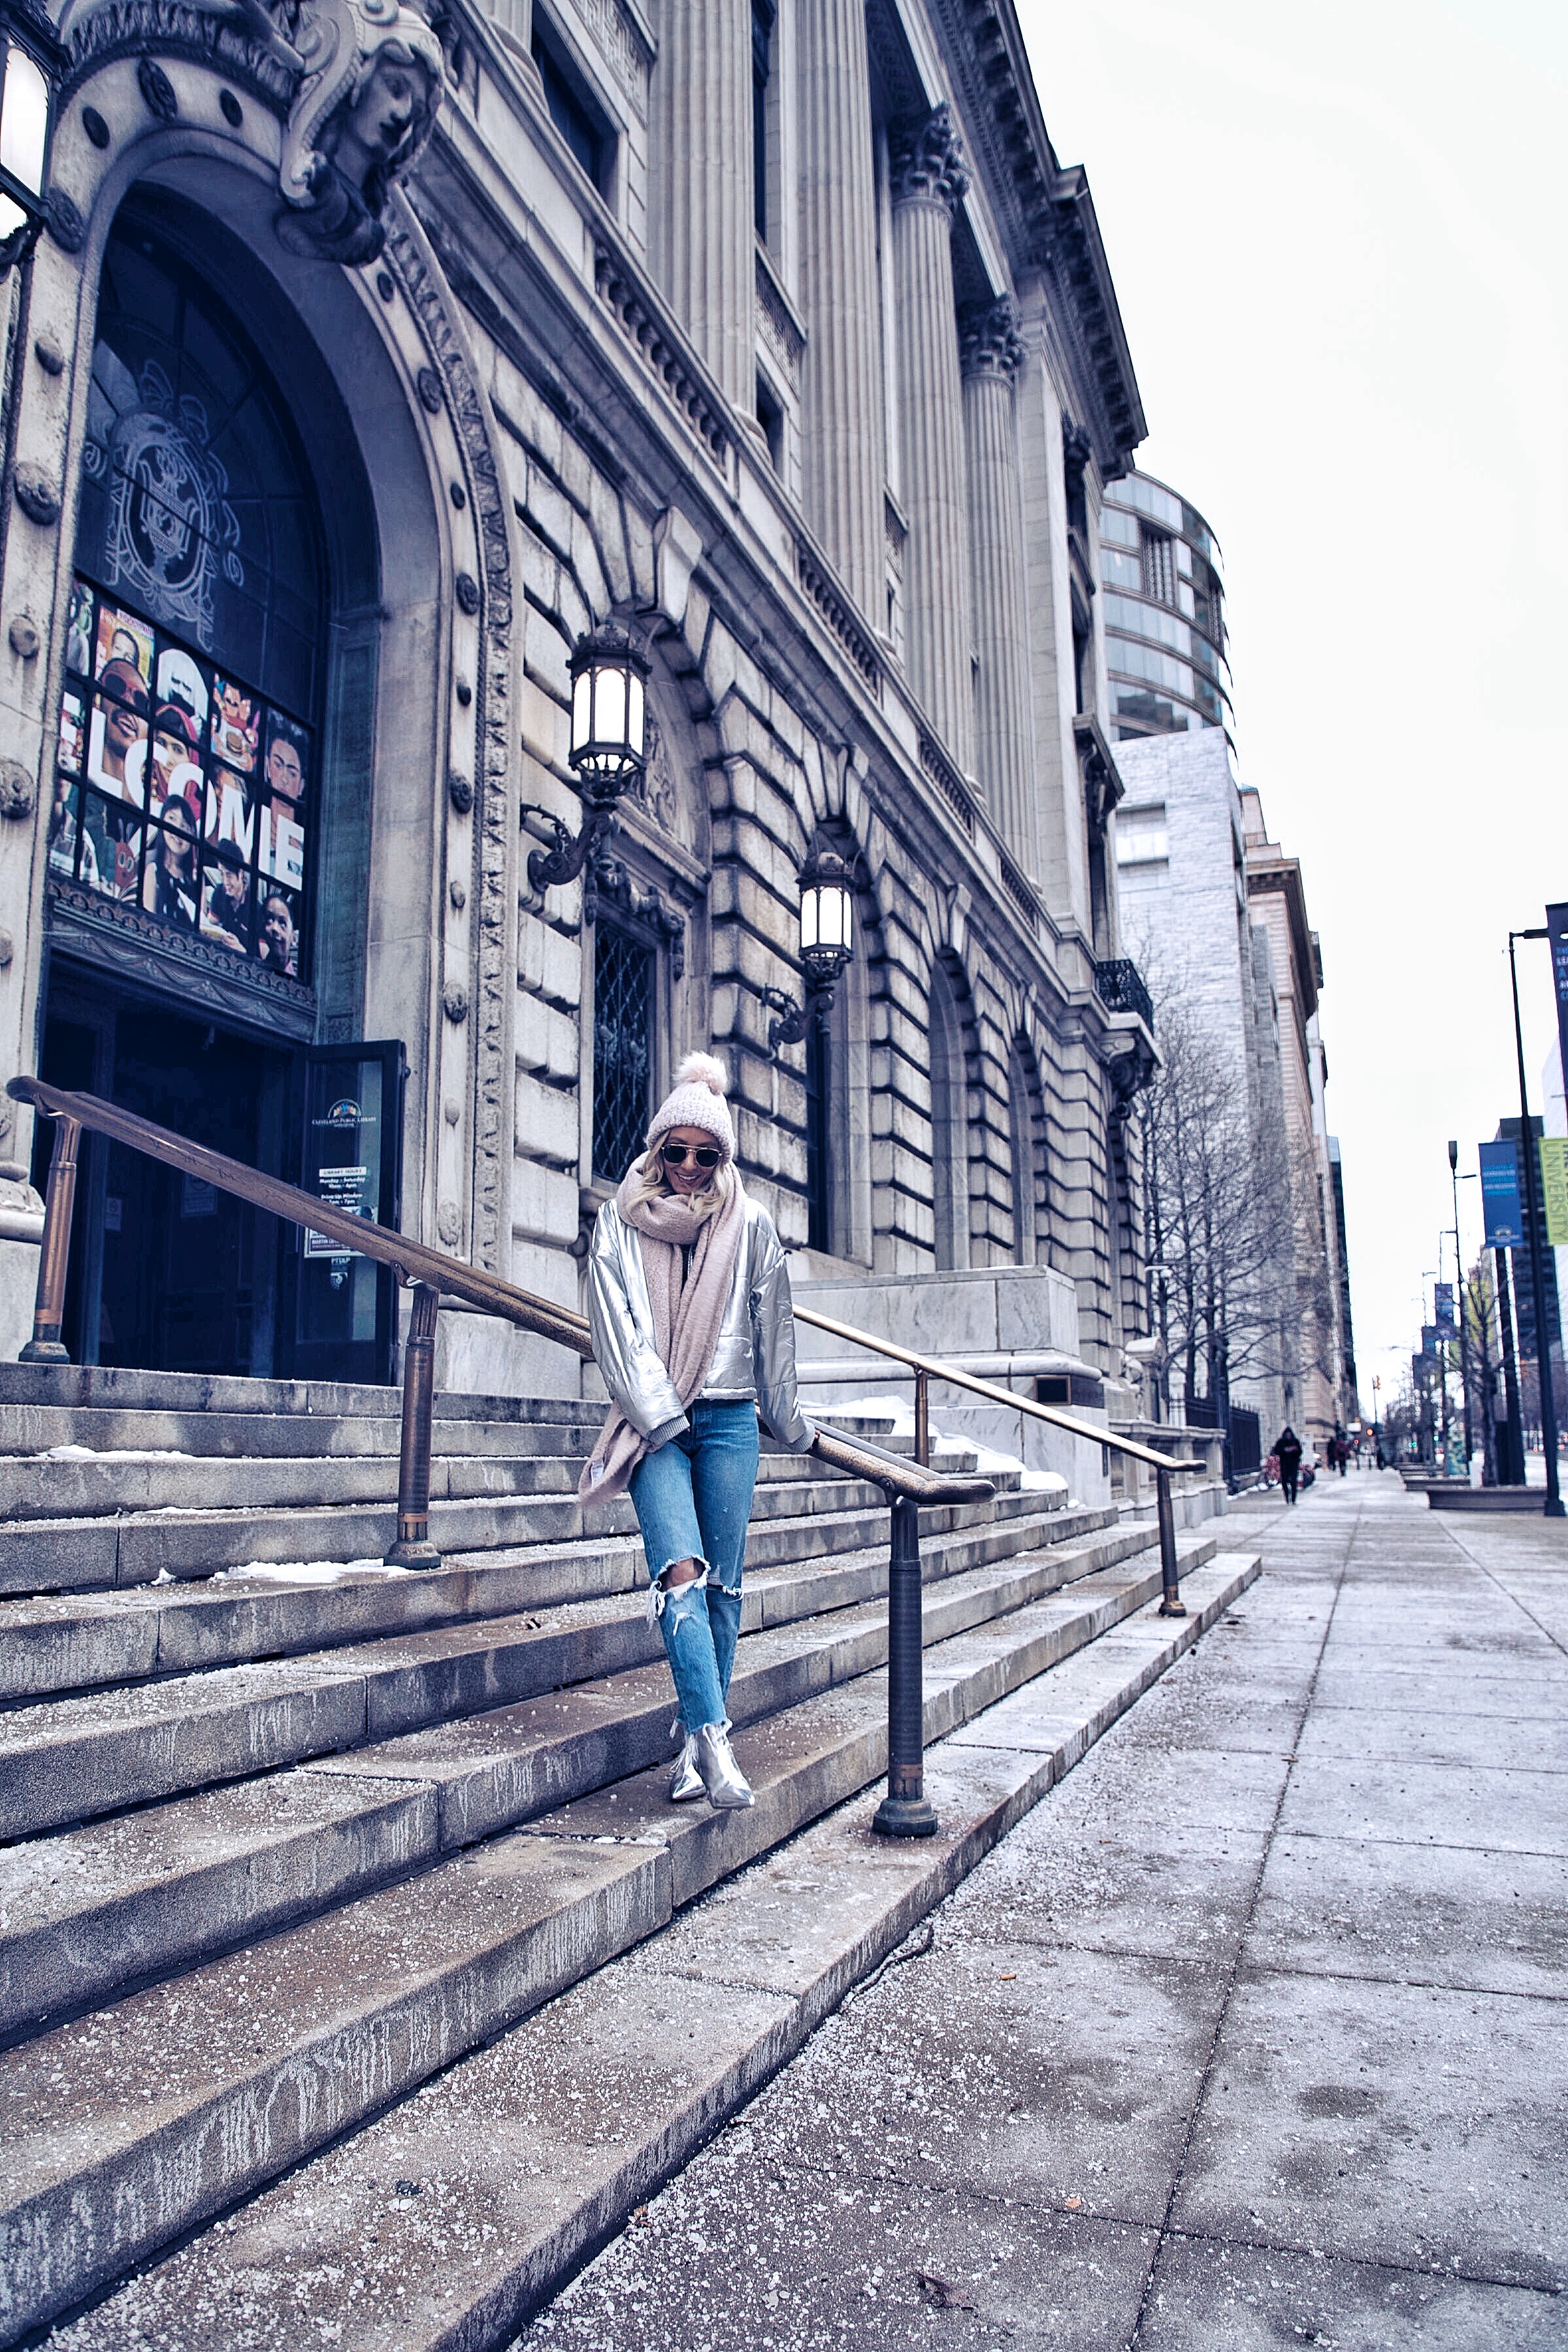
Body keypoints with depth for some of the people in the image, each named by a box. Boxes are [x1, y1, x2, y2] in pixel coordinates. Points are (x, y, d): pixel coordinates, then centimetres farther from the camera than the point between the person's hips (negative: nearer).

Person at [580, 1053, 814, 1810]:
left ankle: (699, 1744, 12)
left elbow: (772, 1328, 12)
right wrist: (658, 1413, -9)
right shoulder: (620, 1222, 4)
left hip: (729, 1419, 1)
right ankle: (714, 1738, -19)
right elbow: (615, 1326, -2)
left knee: (722, 1585, 2)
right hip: (653, 1421, -1)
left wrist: (785, 1419, 19)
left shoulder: (750, 1226, 5)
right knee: (680, 1572, -16)